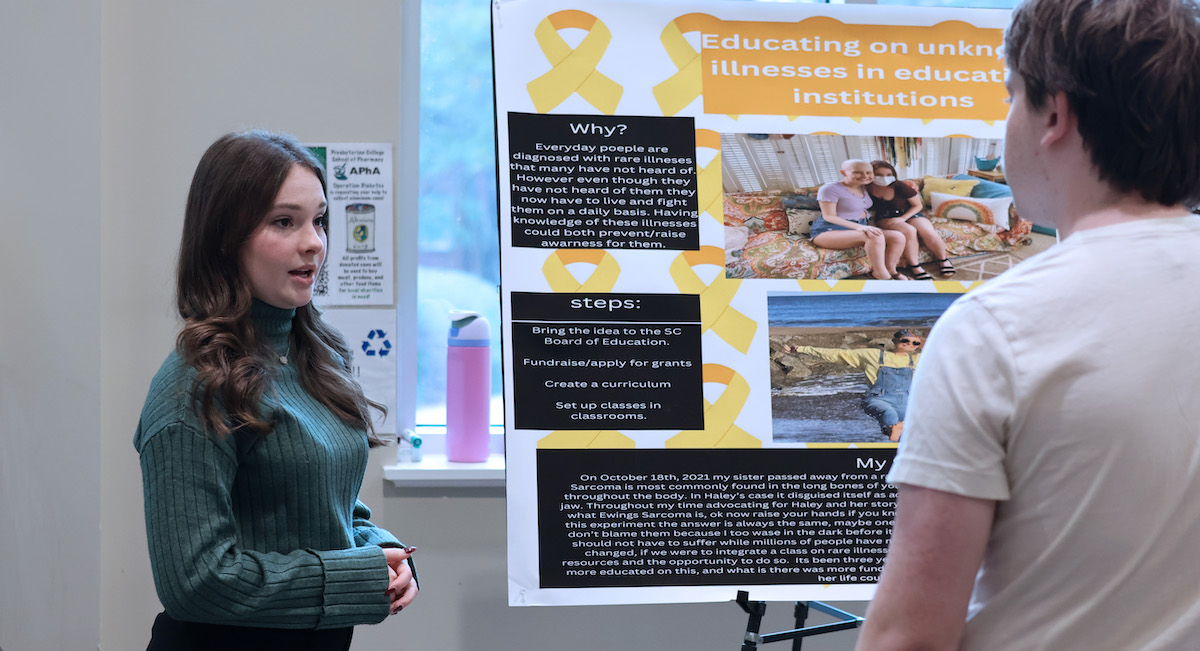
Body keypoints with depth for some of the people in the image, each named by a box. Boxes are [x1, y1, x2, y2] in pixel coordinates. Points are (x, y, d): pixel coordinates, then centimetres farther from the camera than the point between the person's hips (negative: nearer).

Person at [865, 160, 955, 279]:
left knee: (928, 232, -27)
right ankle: (915, 267, -23)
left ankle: (943, 260, -1)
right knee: (909, 231, -35)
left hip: (909, 214, 1)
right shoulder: (866, 190, -12)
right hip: (885, 219, -1)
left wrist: (903, 218, -15)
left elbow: (917, 205, -2)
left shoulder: (899, 186, -12)